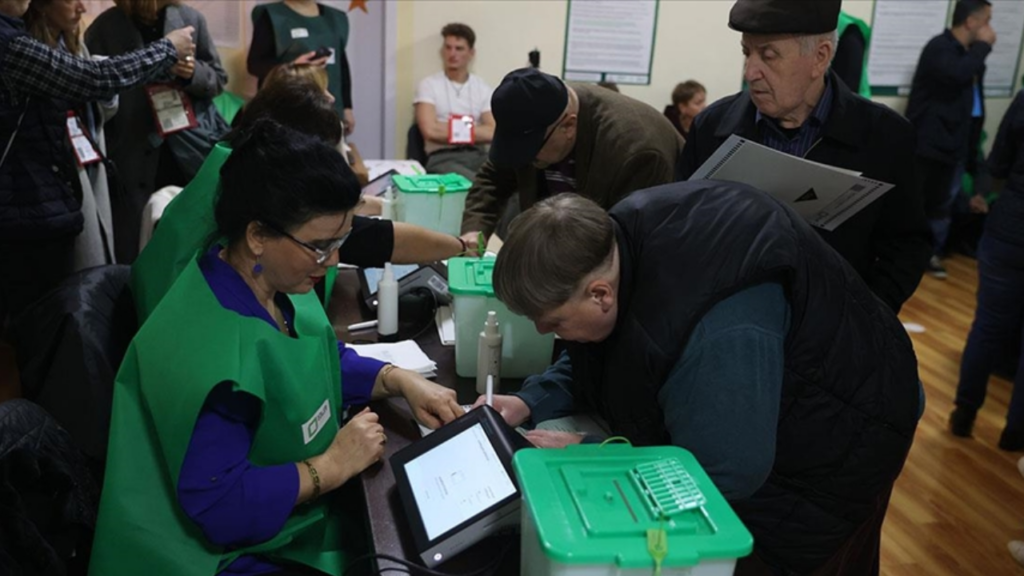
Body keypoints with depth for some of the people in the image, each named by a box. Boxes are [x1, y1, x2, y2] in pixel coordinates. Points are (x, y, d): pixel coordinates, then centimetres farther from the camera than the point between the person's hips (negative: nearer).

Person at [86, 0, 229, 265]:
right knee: (136, 253, 5)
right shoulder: (104, 29, -4)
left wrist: (195, 73, -13)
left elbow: (218, 78, 10)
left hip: (193, 148, 2)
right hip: (136, 157, -2)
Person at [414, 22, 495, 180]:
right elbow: (430, 130, -8)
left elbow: (493, 132, 1)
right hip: (443, 158, -4)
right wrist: (473, 130, 1)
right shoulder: (429, 84, 7)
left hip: (478, 155, 4)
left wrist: (453, 130, -4)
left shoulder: (483, 88, 15)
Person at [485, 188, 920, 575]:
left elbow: (723, 473, -34)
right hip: (758, 423, 8)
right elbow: (598, 356, 2)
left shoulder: (716, 330, -44)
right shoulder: (616, 238, -16)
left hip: (827, 449, -8)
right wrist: (532, 403, -11)